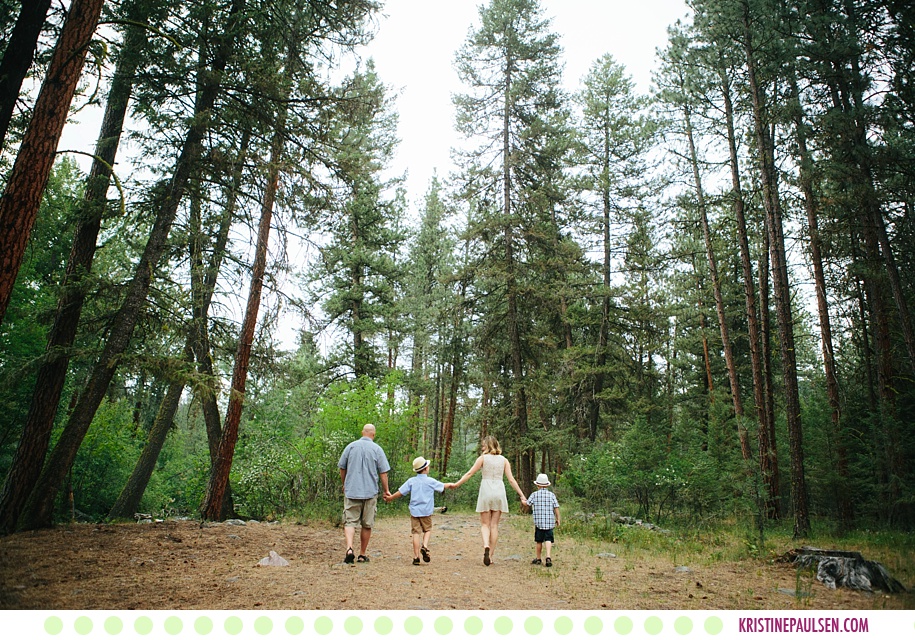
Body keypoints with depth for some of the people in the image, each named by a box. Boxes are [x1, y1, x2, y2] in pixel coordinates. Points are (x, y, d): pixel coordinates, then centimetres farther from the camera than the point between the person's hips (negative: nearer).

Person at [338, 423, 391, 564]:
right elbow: (383, 473, -2)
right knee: (367, 525, 11)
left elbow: (342, 468, 10)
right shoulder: (377, 449, -2)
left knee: (349, 522, 1)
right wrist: (386, 490, 10)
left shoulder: (351, 446, 3)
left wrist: (344, 484, 26)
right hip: (370, 492, 0)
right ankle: (362, 555, 17)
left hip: (351, 491, 1)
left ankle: (349, 548, -21)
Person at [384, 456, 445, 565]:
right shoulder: (430, 481, -2)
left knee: (416, 533, 3)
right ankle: (424, 546, -9)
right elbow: (443, 487, 12)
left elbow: (400, 492, 1)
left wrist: (390, 498, 16)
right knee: (427, 530, 16)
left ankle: (416, 557, 1)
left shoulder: (411, 481, 1)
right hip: (426, 511, -1)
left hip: (414, 511, 2)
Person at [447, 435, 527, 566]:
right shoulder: (503, 460, 6)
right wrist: (522, 496, 6)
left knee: (485, 524, 6)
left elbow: (469, 473, -1)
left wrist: (456, 484, 8)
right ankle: (490, 555, 10)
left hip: (486, 490, -2)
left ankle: (486, 546, -20)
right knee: (494, 525, 9)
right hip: (499, 491, 2)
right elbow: (511, 479, 3)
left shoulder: (483, 458, -1)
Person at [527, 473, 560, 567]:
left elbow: (527, 503, 4)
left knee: (539, 541, 10)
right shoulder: (551, 494, 3)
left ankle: (538, 558, 20)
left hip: (538, 522, 0)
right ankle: (548, 557, -20)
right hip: (550, 522, 0)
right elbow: (556, 508, 1)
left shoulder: (534, 494, 0)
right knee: (548, 540, -2)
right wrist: (558, 519, 11)